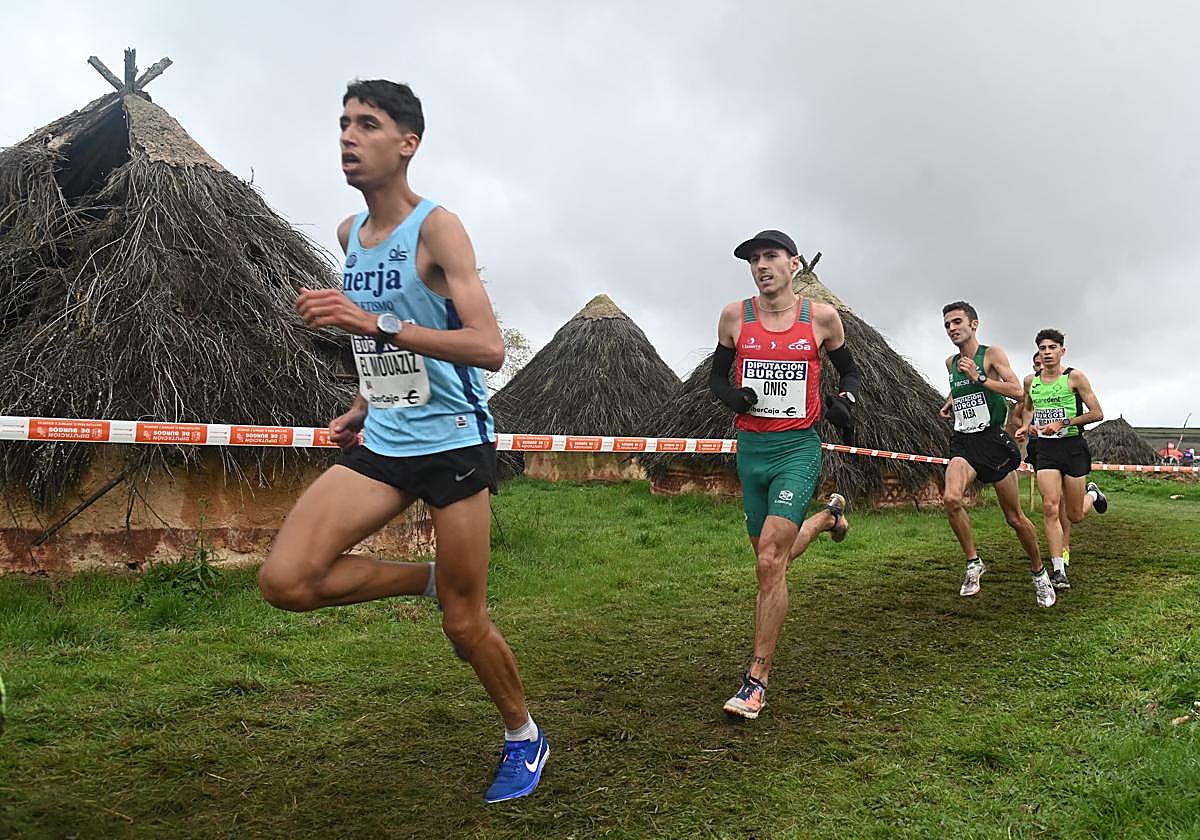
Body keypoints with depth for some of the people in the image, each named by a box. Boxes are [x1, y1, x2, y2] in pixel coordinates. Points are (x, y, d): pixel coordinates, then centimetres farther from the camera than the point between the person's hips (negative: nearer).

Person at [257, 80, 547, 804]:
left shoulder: (437, 227, -12)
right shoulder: (350, 234, 10)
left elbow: (490, 347, -24)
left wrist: (376, 322, -31)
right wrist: (363, 405, 17)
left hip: (453, 441, -6)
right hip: (382, 443, 6)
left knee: (465, 622, 3)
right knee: (286, 580, -10)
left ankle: (525, 737, 30)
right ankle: (431, 580, 14)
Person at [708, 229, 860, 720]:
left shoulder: (821, 317, -1)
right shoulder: (735, 316, 2)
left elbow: (849, 371, 14)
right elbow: (716, 376, 13)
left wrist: (845, 399, -7)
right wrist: (732, 395, -10)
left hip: (798, 448, -4)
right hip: (750, 448, 4)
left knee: (770, 562, -15)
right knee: (772, 560, 16)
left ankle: (757, 680, -4)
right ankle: (828, 516, 47)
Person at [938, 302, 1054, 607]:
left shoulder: (992, 353, -4)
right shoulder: (951, 363, 13)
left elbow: (1017, 391, -15)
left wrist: (978, 378, -22)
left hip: (992, 440, -4)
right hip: (963, 442, 4)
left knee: (1015, 518, 4)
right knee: (951, 498, -26)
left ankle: (1039, 572, 27)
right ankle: (973, 563, -9)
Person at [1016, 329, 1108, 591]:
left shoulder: (1074, 377, -6)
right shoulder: (1030, 381, 6)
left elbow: (1097, 413, -7)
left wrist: (1062, 423, -16)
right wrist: (1027, 426, 6)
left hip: (1073, 447, -3)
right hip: (1045, 450, 3)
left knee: (1074, 516, 6)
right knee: (1050, 508, -12)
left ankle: (1092, 494, 42)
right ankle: (1059, 571, -6)